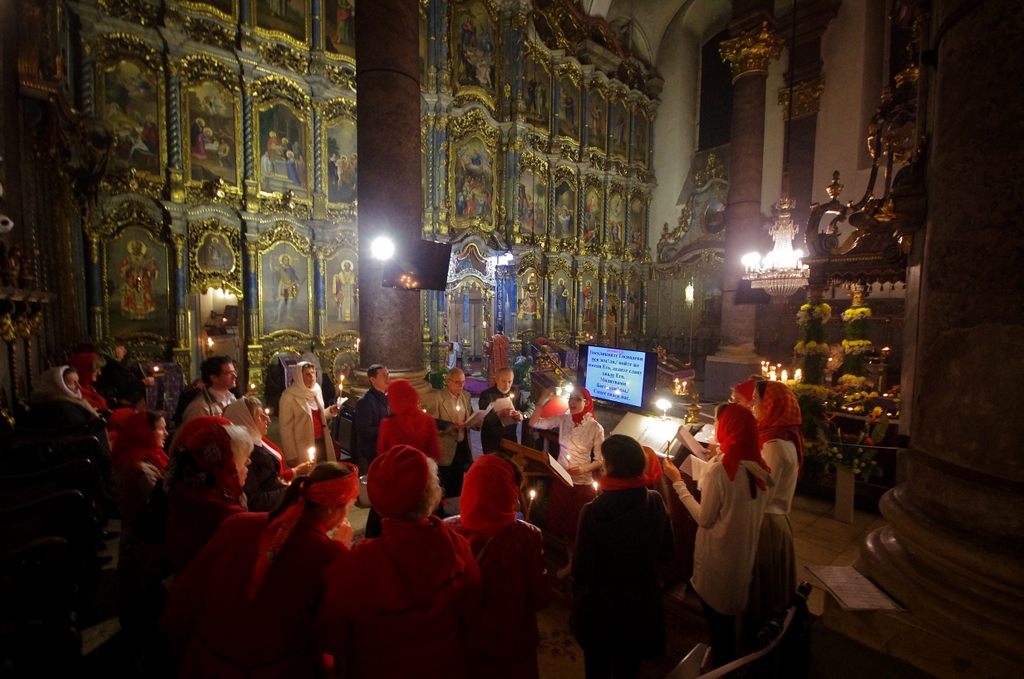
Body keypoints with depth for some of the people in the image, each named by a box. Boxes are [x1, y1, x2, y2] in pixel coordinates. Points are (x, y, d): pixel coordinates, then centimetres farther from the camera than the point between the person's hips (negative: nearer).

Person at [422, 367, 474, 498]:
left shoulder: (466, 396, 6)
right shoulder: (435, 397, -13)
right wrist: (451, 426, -28)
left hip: (462, 446, 5)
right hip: (444, 449, -5)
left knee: (458, 485, 16)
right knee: (444, 488, 6)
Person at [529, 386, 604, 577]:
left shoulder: (595, 427, -14)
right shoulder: (563, 420, -5)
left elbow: (600, 460, -9)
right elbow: (534, 423, -8)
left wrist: (583, 469, -26)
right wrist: (542, 401, -18)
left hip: (582, 483, -4)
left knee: (580, 527, 10)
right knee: (564, 524, 18)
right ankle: (571, 562, 40)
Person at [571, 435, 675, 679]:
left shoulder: (593, 512, -30)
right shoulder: (656, 502, -17)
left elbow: (581, 568, -19)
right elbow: (666, 554, -2)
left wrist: (577, 601, 0)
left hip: (600, 609, -3)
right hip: (641, 605, 4)